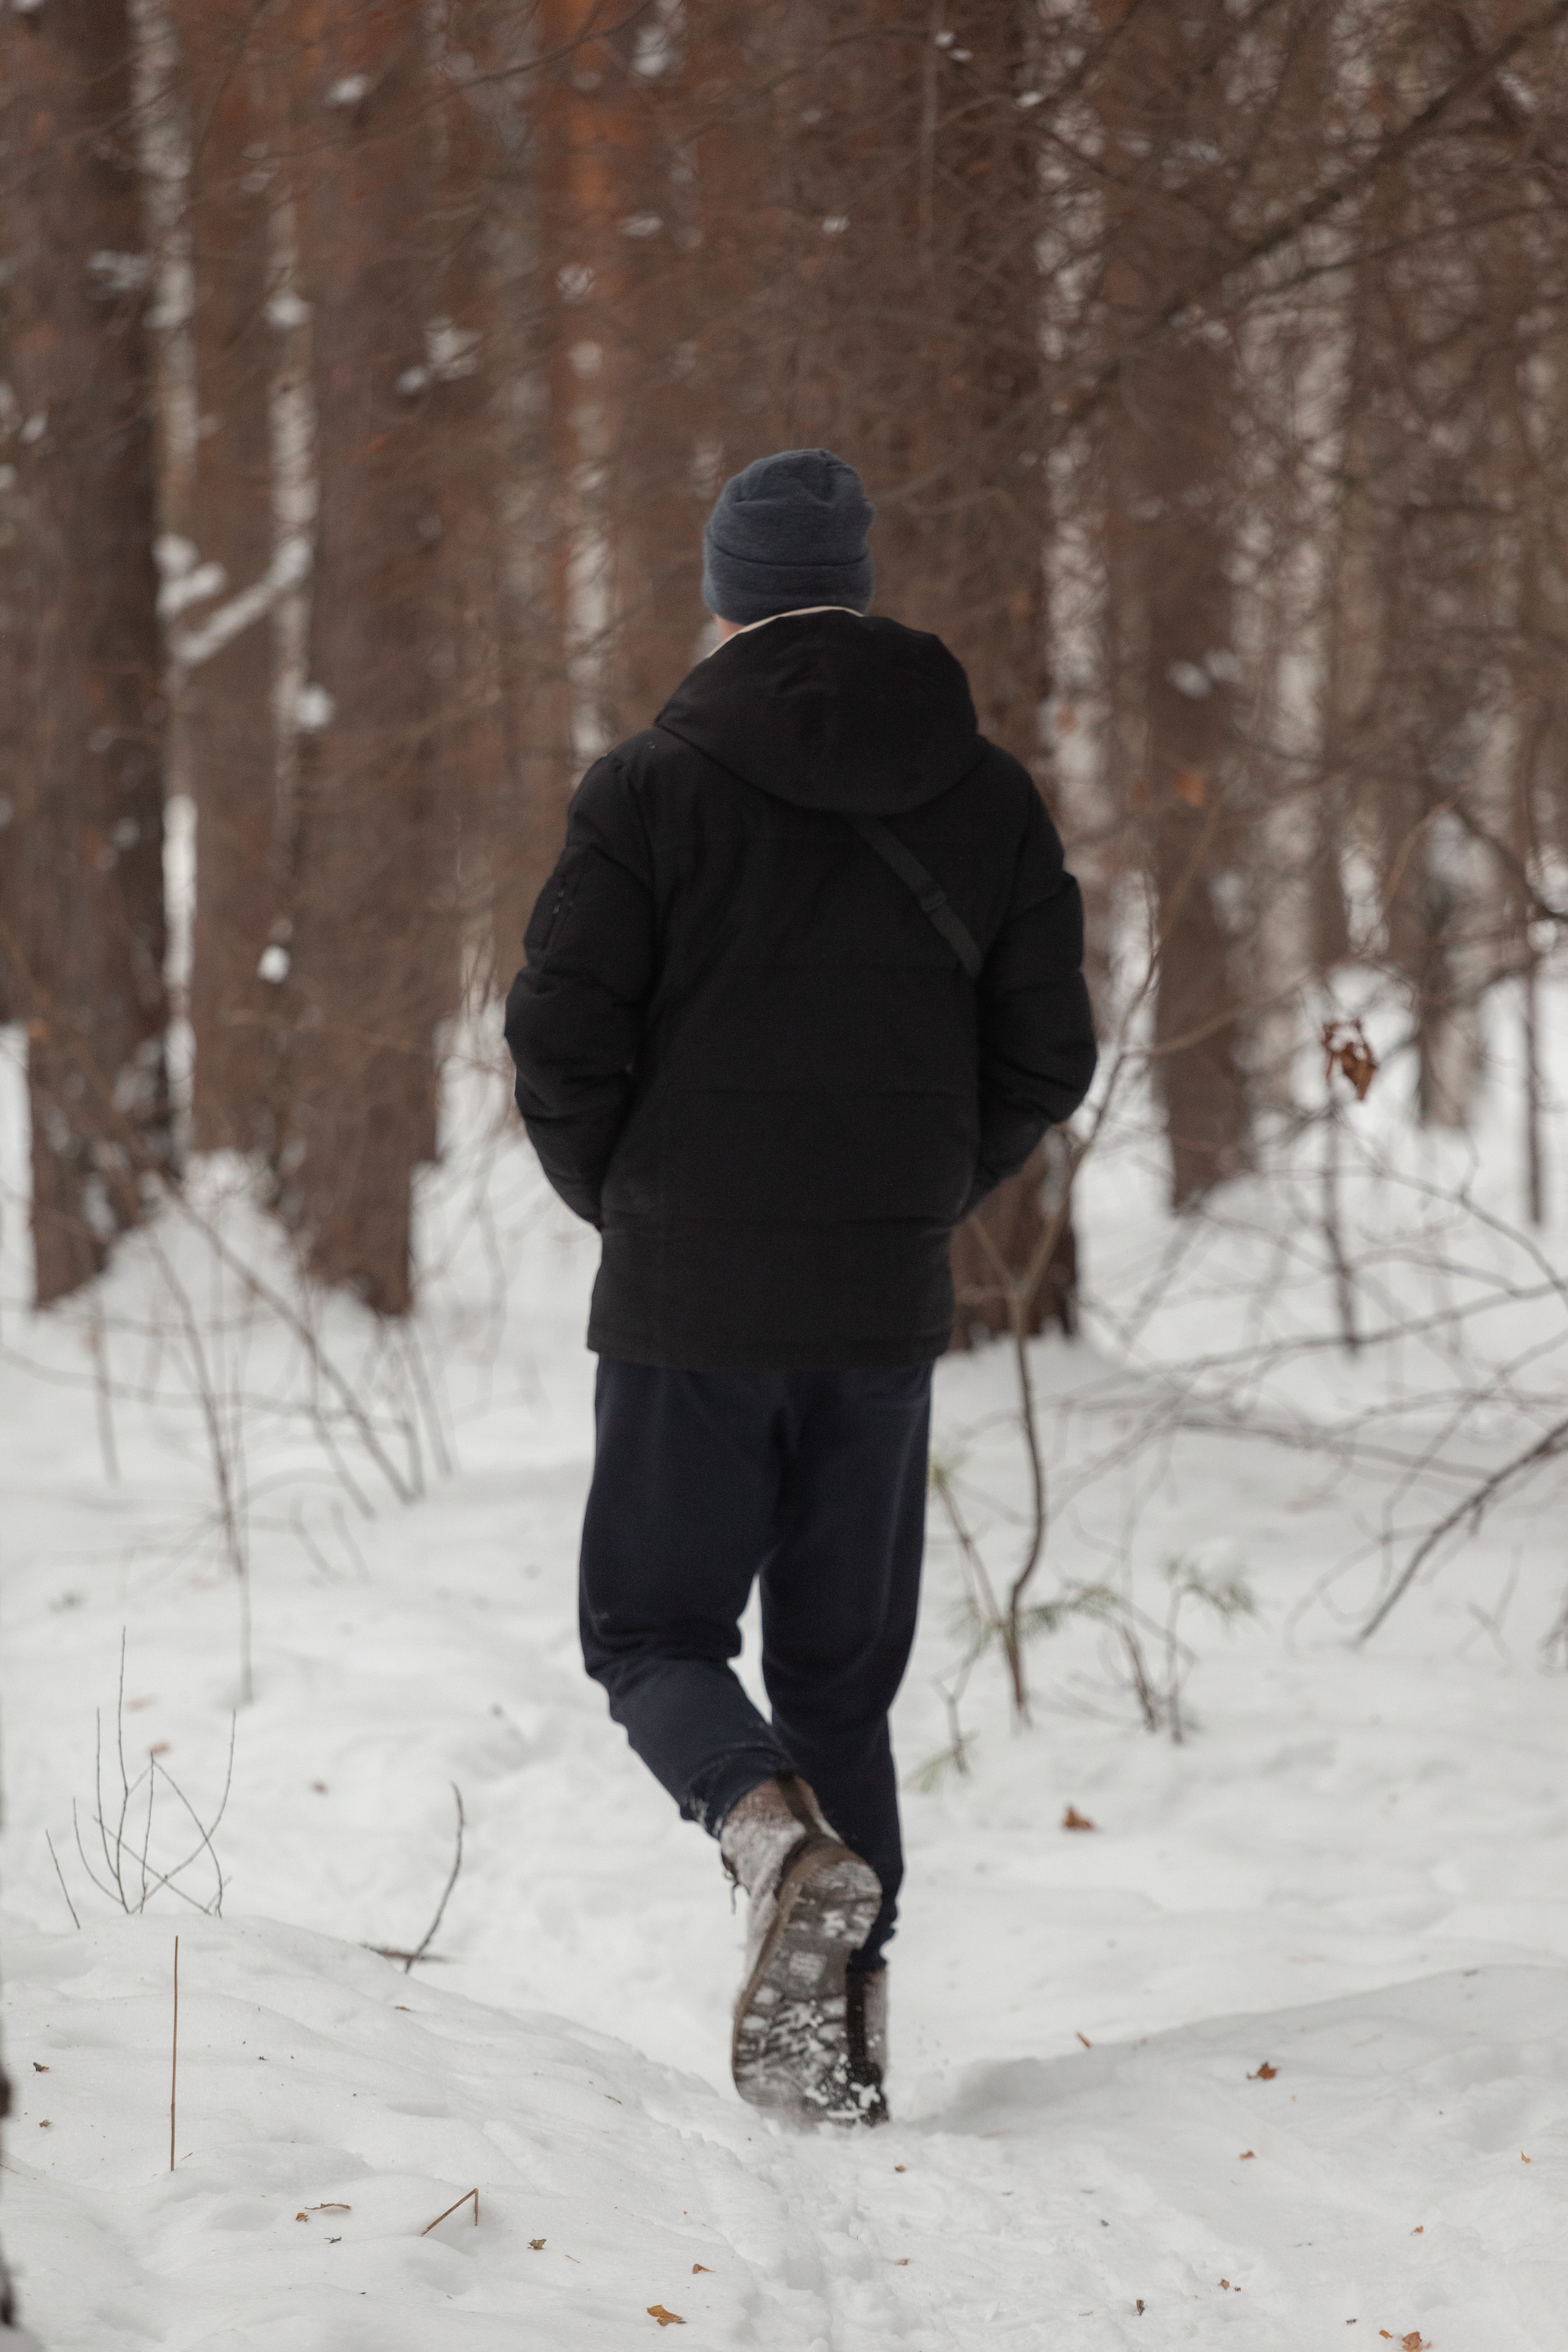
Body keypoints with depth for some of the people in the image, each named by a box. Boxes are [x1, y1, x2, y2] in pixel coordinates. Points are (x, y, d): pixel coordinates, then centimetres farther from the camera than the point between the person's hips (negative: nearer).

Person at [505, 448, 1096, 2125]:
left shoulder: (655, 787, -7)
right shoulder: (985, 798, 4)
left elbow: (560, 1042, -10)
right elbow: (1047, 1057, 6)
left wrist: (621, 1203, 8)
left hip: (689, 1305, -3)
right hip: (888, 1310, 3)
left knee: (654, 1634, 8)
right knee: (842, 1670, 12)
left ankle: (780, 1840, -22)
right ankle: (840, 2037, 6)